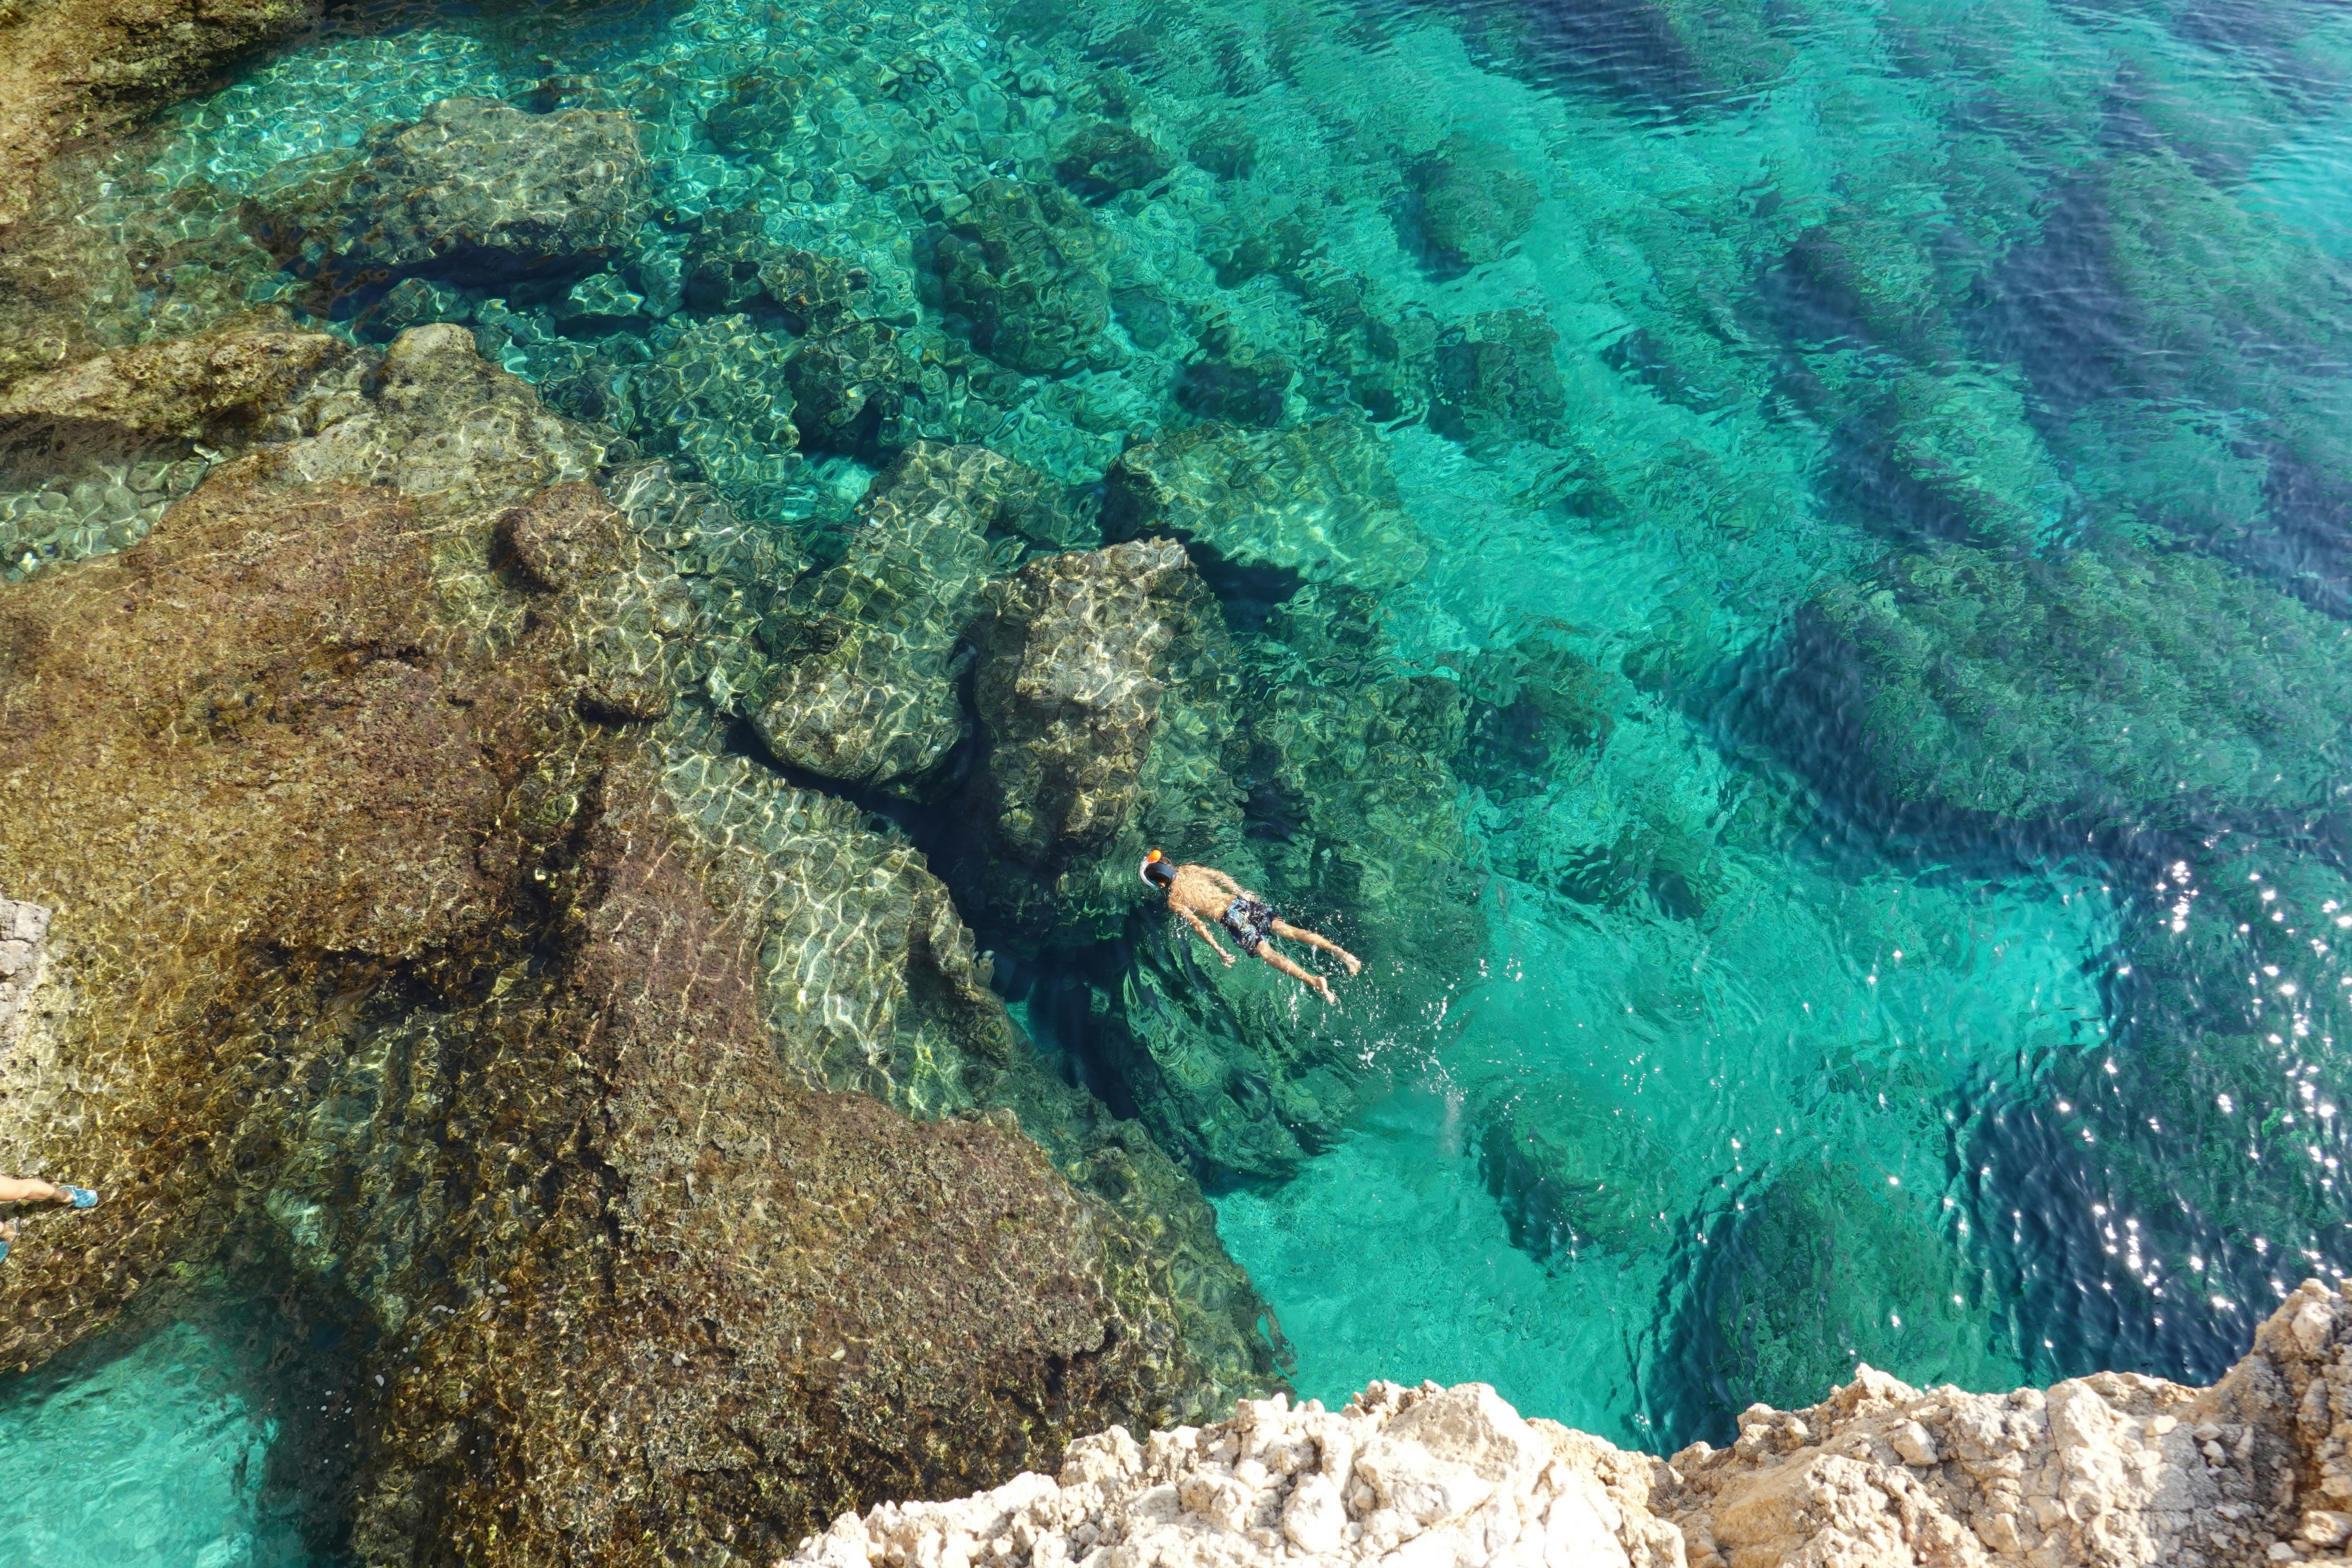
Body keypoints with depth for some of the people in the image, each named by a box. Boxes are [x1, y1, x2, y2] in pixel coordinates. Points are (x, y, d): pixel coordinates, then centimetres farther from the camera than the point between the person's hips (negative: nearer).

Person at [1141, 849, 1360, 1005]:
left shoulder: (1174, 902, 1)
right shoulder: (1189, 870, 17)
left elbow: (1197, 923, -10)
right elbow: (1221, 876, 18)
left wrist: (1218, 950, -12)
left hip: (1230, 918, -6)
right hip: (1242, 901, 6)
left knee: (1268, 953, -13)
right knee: (1288, 929, 0)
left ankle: (1315, 981, -31)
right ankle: (1338, 950, -14)